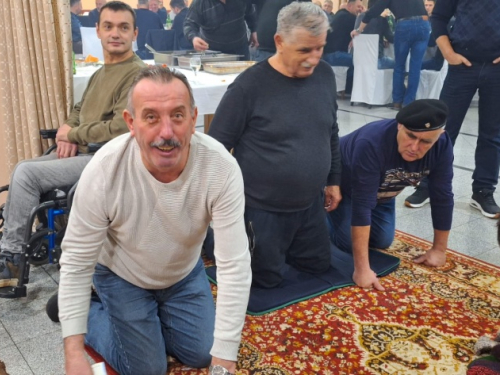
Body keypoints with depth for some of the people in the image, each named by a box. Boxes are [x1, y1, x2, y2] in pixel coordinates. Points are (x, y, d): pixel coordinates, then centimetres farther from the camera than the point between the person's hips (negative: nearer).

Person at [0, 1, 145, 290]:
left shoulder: (137, 74, -14)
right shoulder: (102, 71, 17)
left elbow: (119, 130, -24)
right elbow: (81, 109, 23)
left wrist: (73, 134, -10)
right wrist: (69, 134, 0)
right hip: (83, 151, 10)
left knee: (26, 174, -17)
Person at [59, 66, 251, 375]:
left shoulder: (221, 167, -33)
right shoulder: (103, 171, -33)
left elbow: (234, 265, -32)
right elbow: (77, 261, -21)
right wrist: (74, 350, -23)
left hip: (186, 273, 2)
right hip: (122, 276, -2)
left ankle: (154, 315, 36)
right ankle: (92, 310, 26)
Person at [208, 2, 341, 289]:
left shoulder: (325, 75, -2)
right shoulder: (249, 85, -20)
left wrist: (333, 180, 14)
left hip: (310, 204, 6)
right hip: (262, 208, -6)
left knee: (319, 265, 20)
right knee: (268, 279, 8)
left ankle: (271, 244, 39)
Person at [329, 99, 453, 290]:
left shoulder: (442, 146, -28)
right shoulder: (372, 142, -43)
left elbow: (442, 197, -17)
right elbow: (362, 205, -44)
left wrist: (439, 249, -12)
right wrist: (362, 268, -44)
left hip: (381, 190, 5)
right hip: (343, 185, -5)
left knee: (382, 241, 1)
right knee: (348, 243, -12)